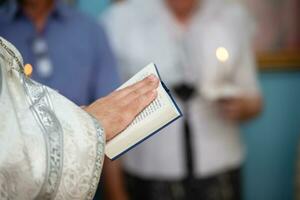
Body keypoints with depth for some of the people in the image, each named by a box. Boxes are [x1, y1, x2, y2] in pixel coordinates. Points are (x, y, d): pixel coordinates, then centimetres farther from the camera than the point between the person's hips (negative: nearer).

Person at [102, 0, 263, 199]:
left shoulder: (234, 17, 2)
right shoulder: (121, 20, -5)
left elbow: (253, 99, 11)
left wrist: (242, 107, -12)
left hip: (219, 173, 2)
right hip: (150, 175, -1)